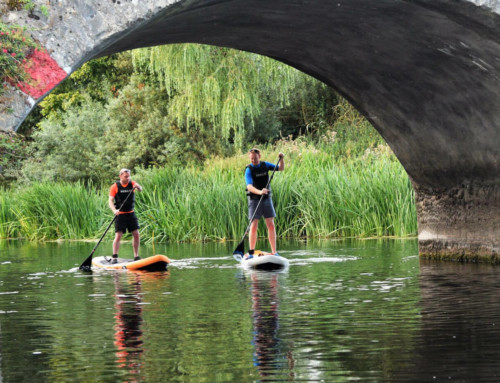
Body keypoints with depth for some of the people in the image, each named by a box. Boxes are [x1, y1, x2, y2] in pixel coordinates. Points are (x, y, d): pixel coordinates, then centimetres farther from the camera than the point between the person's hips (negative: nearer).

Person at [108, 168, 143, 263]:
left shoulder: (132, 183, 3)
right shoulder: (115, 186, -4)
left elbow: (140, 189, -14)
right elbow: (110, 201, -10)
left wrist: (137, 186, -38)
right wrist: (114, 210, -28)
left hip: (131, 214, 3)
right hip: (120, 214, -3)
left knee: (136, 234, 2)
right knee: (118, 235, -11)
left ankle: (136, 256, 12)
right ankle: (114, 257, -6)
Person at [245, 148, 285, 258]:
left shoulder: (265, 165, 4)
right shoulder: (249, 170, -11)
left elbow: (281, 168, 16)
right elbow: (249, 186, -25)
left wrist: (281, 159, -3)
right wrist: (259, 192, -42)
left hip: (267, 199, 4)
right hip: (254, 200, -4)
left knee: (271, 225, 0)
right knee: (254, 226, -7)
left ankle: (274, 252, 3)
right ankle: (251, 253, 0)